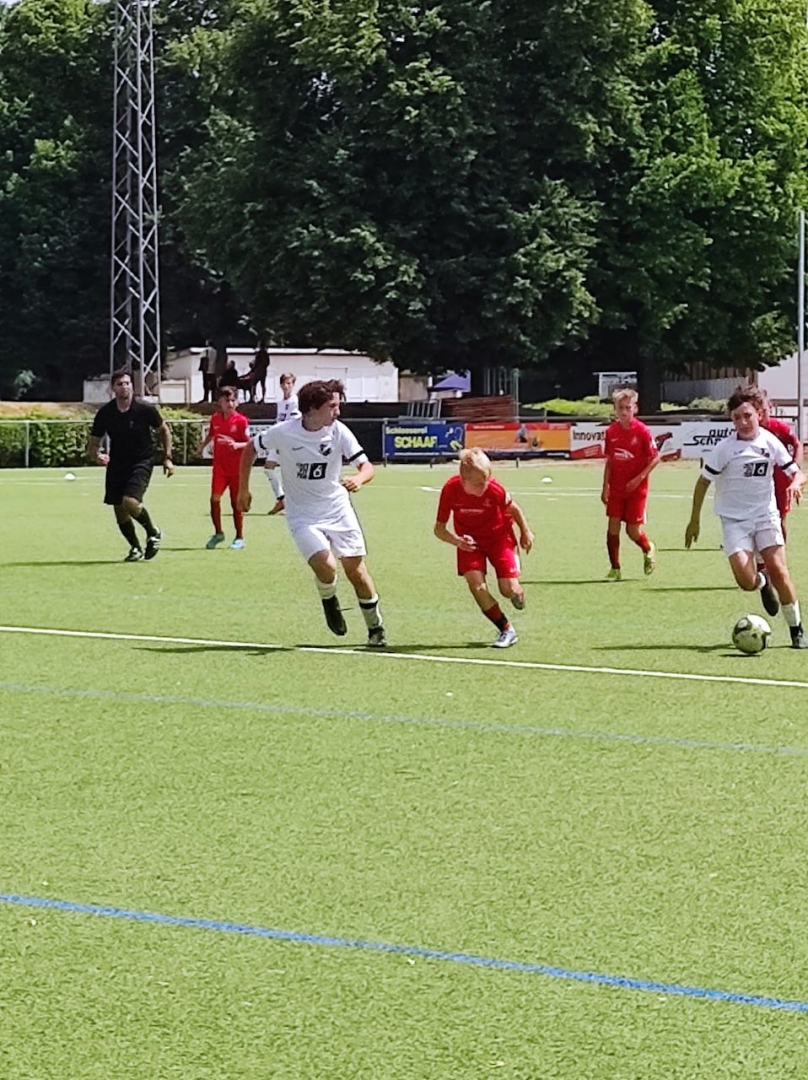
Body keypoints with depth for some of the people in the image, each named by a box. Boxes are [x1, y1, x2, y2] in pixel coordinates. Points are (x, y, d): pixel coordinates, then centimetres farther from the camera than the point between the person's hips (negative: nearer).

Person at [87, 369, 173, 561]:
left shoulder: (145, 410, -11)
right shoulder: (104, 414, -7)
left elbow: (164, 430, 6)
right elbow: (93, 443, 0)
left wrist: (167, 458, 1)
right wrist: (97, 456, -23)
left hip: (142, 462, -3)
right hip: (117, 464, 3)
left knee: (130, 501, -24)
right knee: (120, 512, 5)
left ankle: (153, 532, 3)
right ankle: (135, 548, 29)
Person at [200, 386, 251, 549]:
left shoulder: (241, 421, -7)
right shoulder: (215, 419, 5)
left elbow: (249, 444, -9)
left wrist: (237, 445, -26)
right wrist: (202, 446, 19)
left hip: (237, 467, -3)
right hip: (220, 466, 3)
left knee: (236, 503, 3)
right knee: (214, 498, -8)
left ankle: (239, 538, 15)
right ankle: (218, 534, 9)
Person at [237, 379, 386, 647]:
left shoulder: (339, 431, -12)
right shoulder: (283, 433, -15)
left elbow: (366, 466, -11)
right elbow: (251, 449, 3)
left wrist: (358, 479, -35)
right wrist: (243, 490, 9)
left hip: (338, 509, 2)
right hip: (303, 515, -2)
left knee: (355, 570, 0)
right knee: (325, 565, -23)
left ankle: (375, 628, 20)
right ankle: (329, 601, 12)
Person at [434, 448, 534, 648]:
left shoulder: (494, 489, -28)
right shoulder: (450, 490, -26)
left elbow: (513, 508, -6)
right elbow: (439, 528, -16)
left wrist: (525, 531, 9)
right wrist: (456, 541, -35)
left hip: (499, 536, -1)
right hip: (470, 541, 1)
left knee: (508, 588, -11)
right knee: (475, 583, -20)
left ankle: (518, 594, 31)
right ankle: (506, 630, -5)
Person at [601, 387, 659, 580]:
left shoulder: (642, 431, -11)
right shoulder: (611, 431, 1)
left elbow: (655, 457, -8)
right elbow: (609, 461, 10)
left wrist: (640, 478, -17)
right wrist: (605, 486, 5)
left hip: (636, 488, -4)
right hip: (616, 488, 4)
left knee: (633, 531, 0)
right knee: (613, 527, -4)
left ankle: (648, 550, 33)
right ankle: (615, 569, 7)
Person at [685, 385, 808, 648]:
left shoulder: (770, 442, -3)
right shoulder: (724, 449, -10)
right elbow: (703, 482, -1)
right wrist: (695, 520, 1)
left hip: (766, 515, 2)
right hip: (734, 519, -2)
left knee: (778, 569, -13)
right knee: (746, 581, -17)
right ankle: (763, 582, 23)